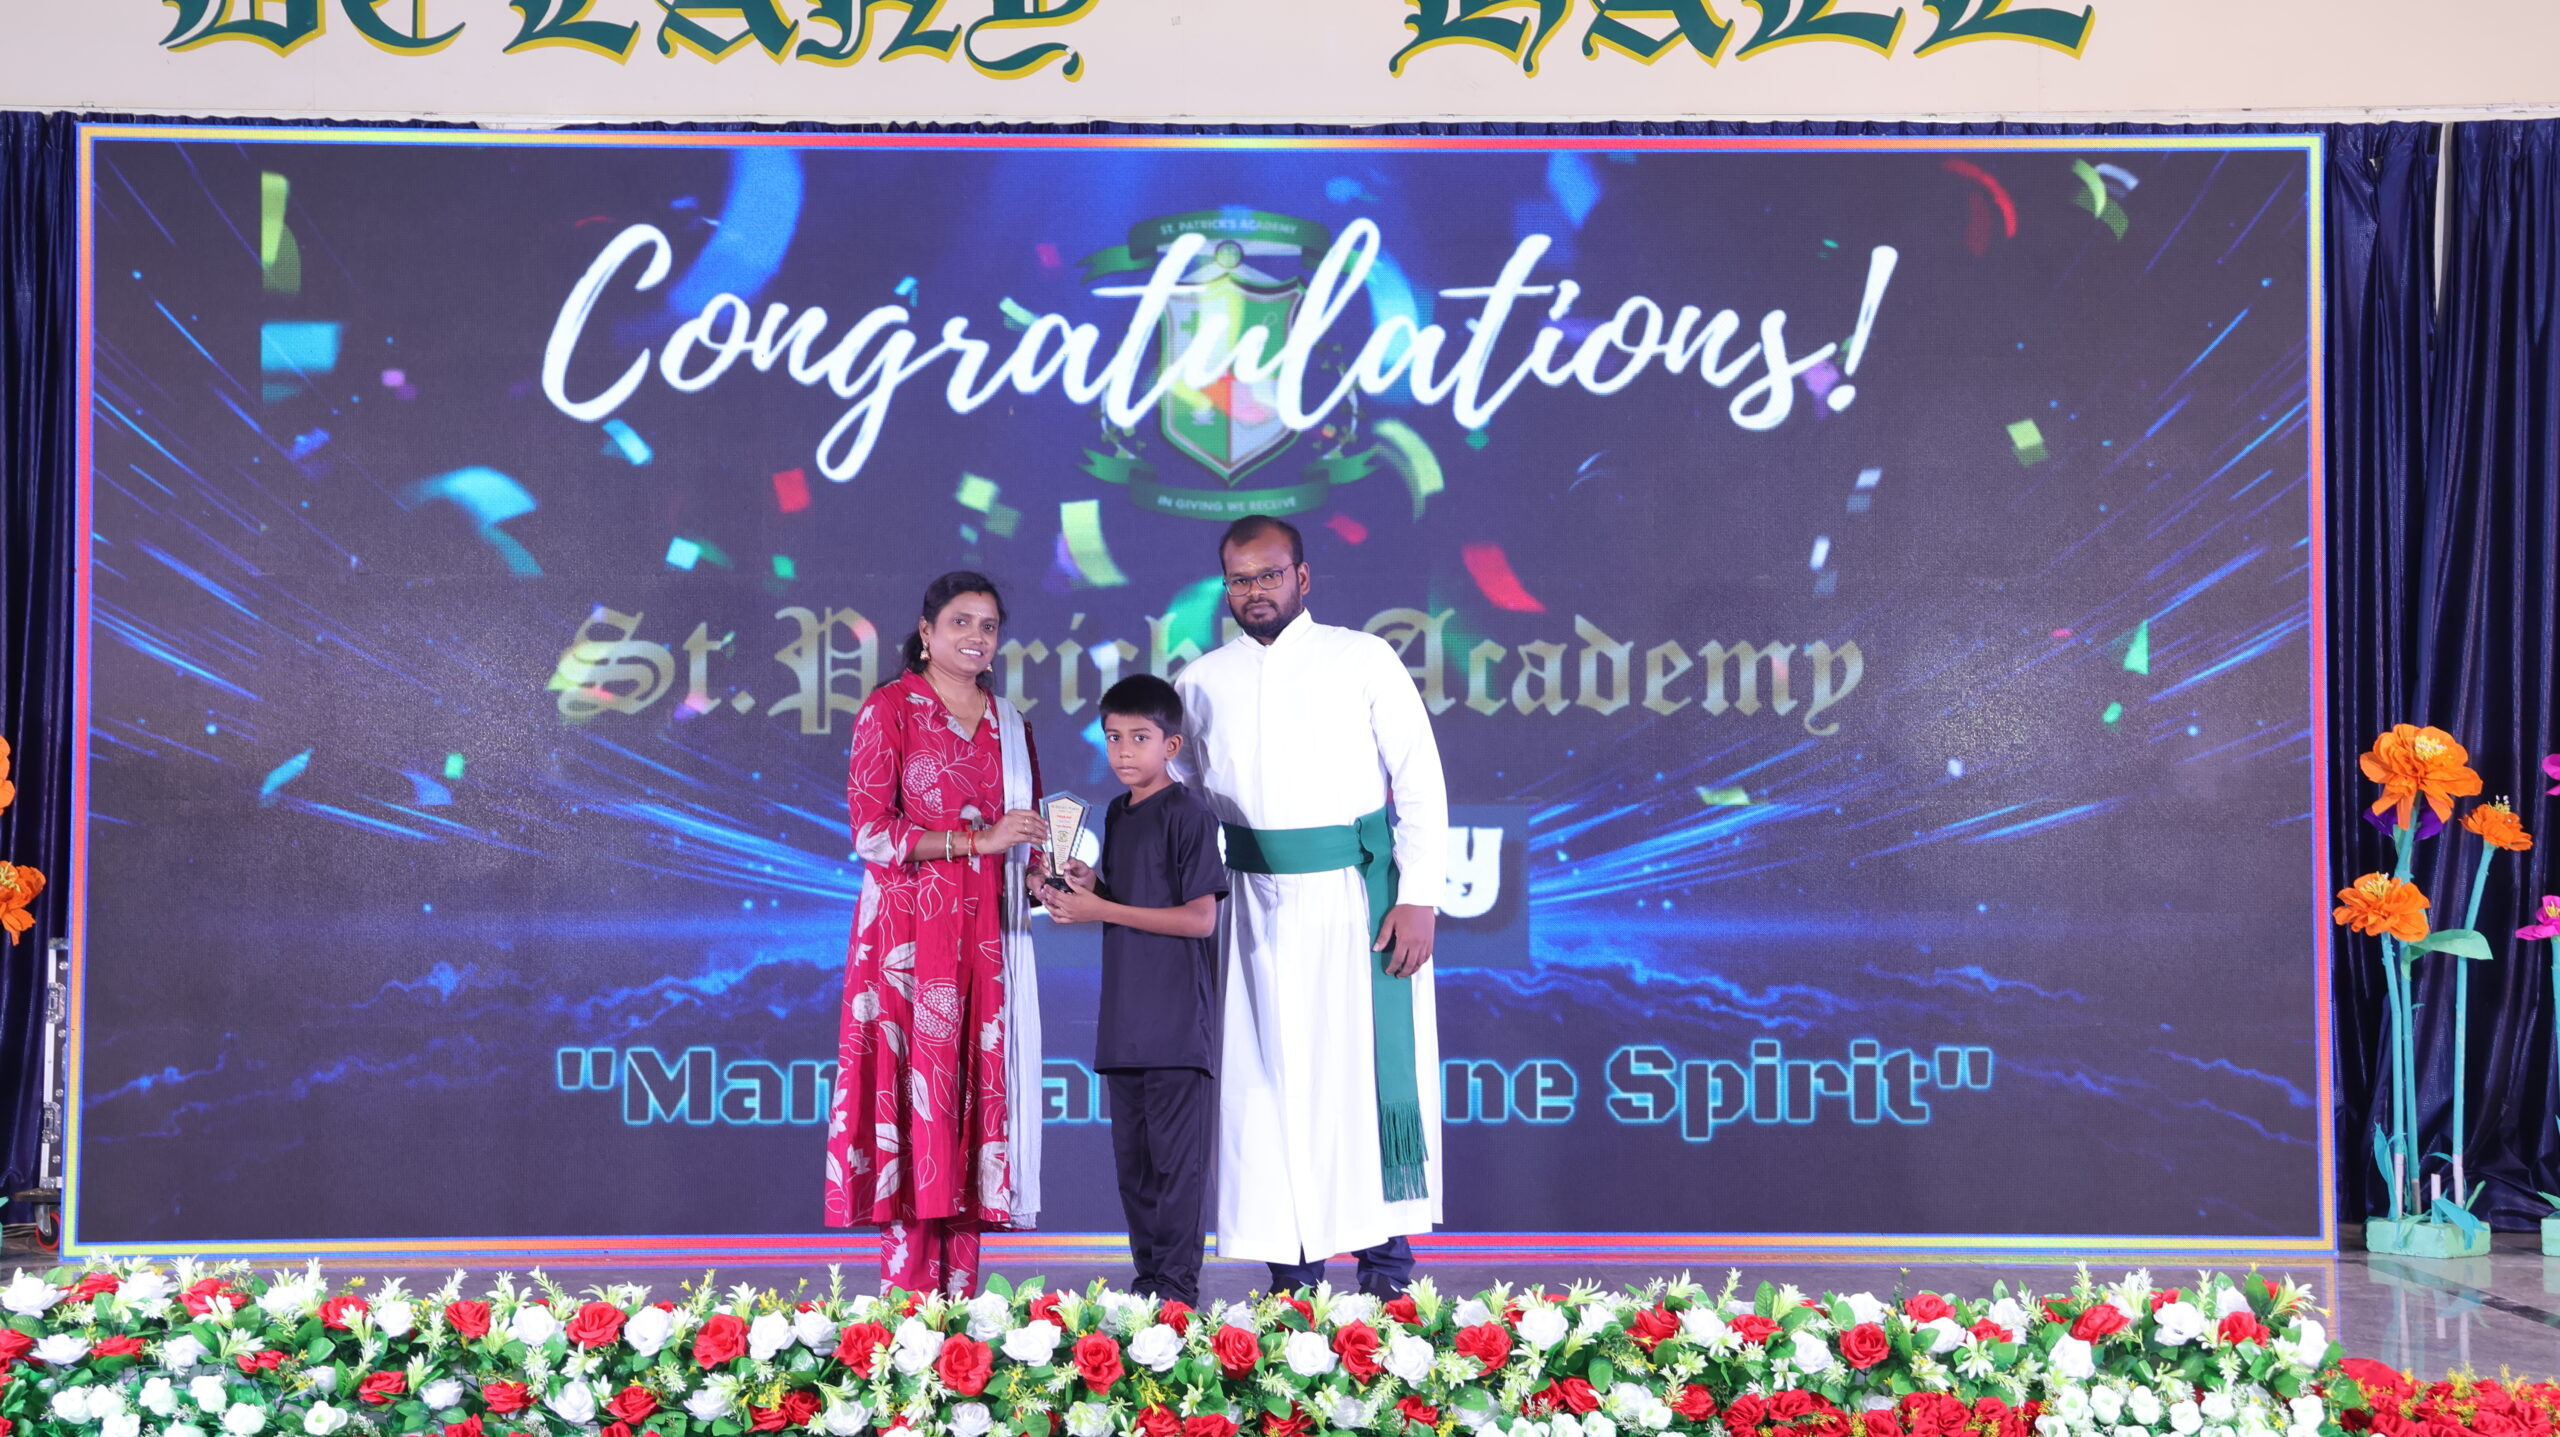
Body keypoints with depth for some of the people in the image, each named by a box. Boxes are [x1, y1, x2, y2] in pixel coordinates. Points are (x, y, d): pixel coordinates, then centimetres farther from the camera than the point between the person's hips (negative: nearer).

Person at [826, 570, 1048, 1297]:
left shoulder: (1008, 723, 17)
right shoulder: (890, 708, 0)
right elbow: (871, 830, -8)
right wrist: (979, 838, -15)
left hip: (987, 933, 5)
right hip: (911, 930, -5)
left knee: (977, 1094, 2)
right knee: (913, 1090, -9)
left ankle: (960, 1291, 6)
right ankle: (909, 1296, -5)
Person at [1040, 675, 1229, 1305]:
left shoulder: (1188, 814, -10)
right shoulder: (1116, 815, 15)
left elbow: (1199, 918, -15)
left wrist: (1102, 910, -14)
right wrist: (1083, 888, 1)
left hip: (1177, 1018, -8)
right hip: (1125, 1017, 8)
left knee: (1175, 1155, -5)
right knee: (1132, 1154, 11)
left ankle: (1178, 1287, 0)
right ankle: (1147, 1280, 19)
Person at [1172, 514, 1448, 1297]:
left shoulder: (1364, 660, 3)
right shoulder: (1203, 683, 10)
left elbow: (1420, 782, 0)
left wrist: (1418, 897, -9)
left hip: (1357, 894, -2)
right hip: (1260, 902, 3)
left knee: (1367, 1069, -4)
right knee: (1269, 1081, 2)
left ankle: (1385, 1260, 5)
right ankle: (1291, 1271, 9)